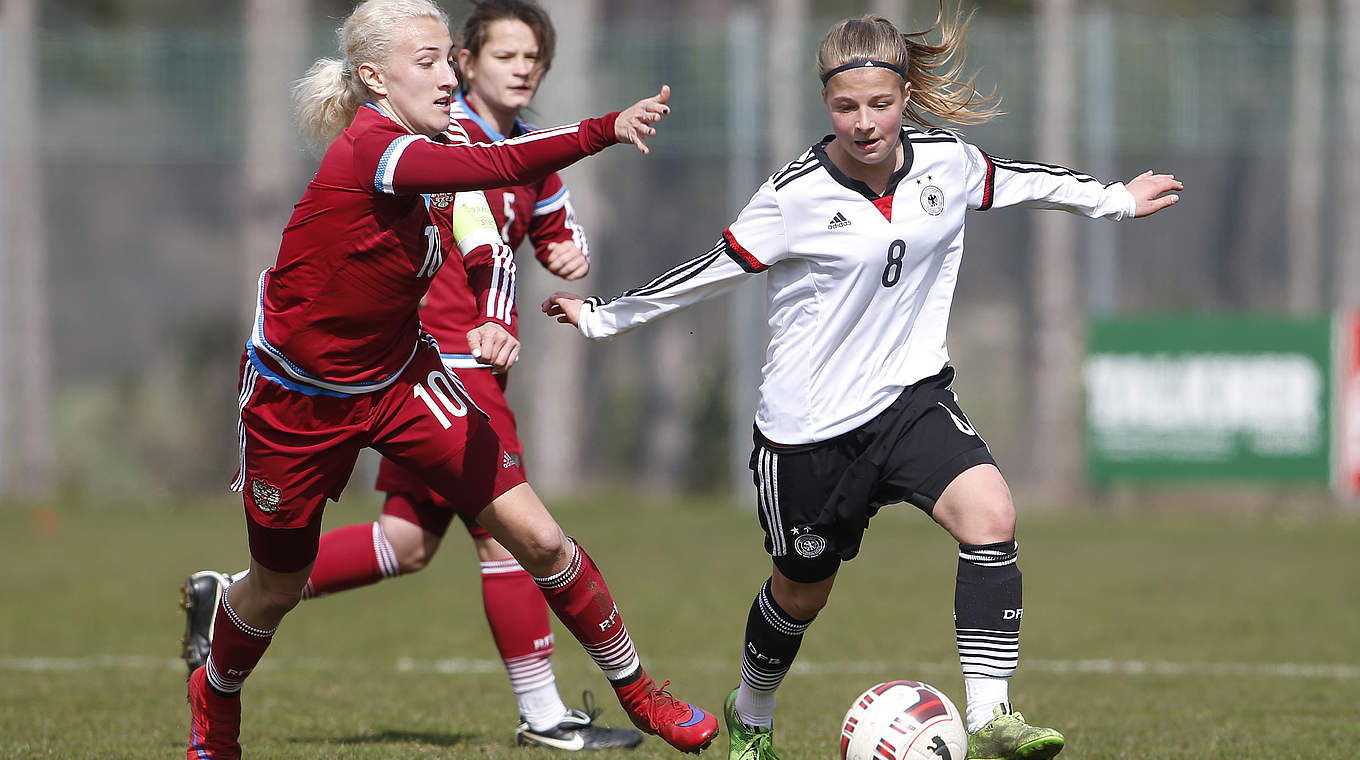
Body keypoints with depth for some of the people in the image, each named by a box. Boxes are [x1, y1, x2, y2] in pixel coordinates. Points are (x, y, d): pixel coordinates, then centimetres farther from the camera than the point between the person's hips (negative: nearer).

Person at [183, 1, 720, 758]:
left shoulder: (431, 153, -5)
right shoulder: (369, 151, -30)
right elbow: (501, 167, -46)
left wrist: (494, 323, 2)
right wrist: (609, 129, -55)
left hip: (399, 376, 6)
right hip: (297, 400, -6)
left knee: (538, 538, -6)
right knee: (277, 587, 13)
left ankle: (637, 691, 10)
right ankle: (216, 699, 46)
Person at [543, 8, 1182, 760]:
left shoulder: (946, 162, -5)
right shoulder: (796, 197, -17)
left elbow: (1017, 180, 16)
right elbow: (710, 269, -6)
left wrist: (1115, 198, 28)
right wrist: (603, 318, 0)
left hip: (910, 394, 3)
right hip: (810, 422, -3)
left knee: (989, 514, -25)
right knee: (802, 591, 14)